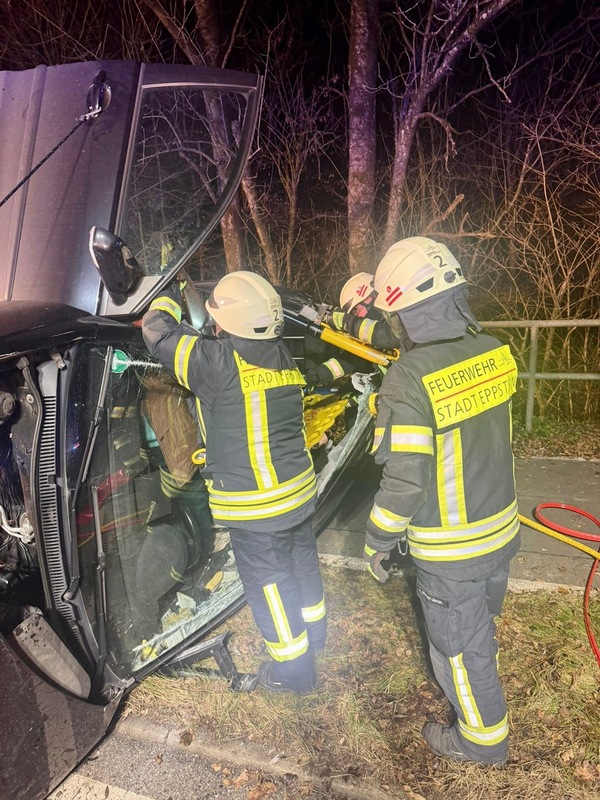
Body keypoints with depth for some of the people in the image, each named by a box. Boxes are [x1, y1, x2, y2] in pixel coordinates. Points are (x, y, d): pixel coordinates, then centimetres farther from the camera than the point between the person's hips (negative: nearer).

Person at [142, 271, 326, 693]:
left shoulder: (219, 361, -23)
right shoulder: (283, 357, -1)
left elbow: (158, 332, -12)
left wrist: (168, 297, 9)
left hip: (254, 506, -7)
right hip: (300, 491, 7)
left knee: (269, 583, 11)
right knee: (302, 561, 25)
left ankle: (294, 668, 30)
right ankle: (313, 630, 49)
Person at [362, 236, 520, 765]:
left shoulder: (408, 380, -30)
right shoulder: (494, 353, -8)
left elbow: (404, 479, -27)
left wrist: (378, 542, -9)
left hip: (450, 552, -7)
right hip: (502, 529, 7)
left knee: (459, 647, 18)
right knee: (482, 625, 31)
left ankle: (483, 739, 42)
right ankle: (479, 692, 58)